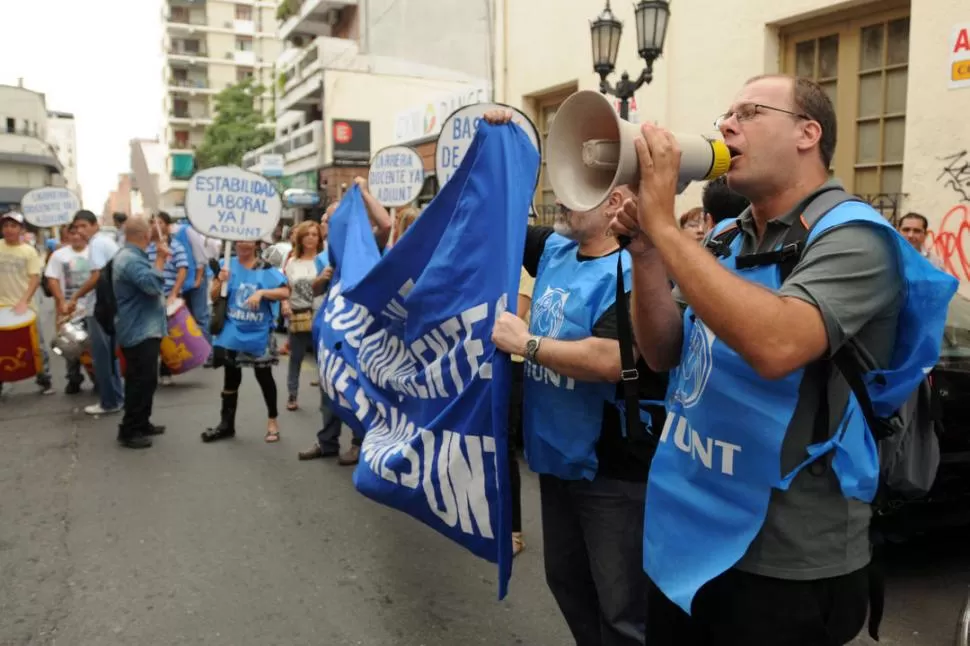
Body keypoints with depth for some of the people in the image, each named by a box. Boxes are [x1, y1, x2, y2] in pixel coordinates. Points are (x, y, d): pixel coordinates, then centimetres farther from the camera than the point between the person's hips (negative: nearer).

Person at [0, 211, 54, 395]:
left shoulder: (29, 251, -2)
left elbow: (35, 279, -6)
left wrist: (24, 301, -19)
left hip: (25, 306, -1)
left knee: (37, 346, 5)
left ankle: (45, 380, 17)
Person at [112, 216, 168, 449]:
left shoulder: (132, 256, 13)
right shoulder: (130, 260, -22)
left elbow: (148, 285, 21)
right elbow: (152, 284, -32)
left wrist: (159, 258, 10)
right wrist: (160, 258, -21)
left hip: (144, 330, 11)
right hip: (140, 332, -11)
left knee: (143, 380, 18)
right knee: (142, 381, -6)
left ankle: (141, 424, 27)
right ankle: (129, 431, 1)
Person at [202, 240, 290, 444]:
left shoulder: (266, 269, -6)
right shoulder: (227, 265, -3)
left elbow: (285, 292, -13)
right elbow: (214, 297, -2)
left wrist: (261, 292, -26)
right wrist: (220, 281, -22)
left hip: (259, 334, -2)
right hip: (232, 333, 2)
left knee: (263, 376, 9)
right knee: (231, 377, 12)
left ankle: (272, 420, 23)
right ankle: (226, 423, 22)